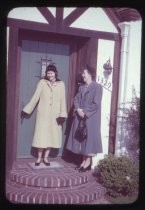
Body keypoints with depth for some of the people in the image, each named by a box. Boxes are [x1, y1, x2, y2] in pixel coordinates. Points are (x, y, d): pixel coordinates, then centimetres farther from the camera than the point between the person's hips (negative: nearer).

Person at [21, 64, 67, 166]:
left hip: (55, 115, 1)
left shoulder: (61, 84, 3)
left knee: (52, 136, 5)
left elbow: (63, 100, 0)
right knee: (42, 135, 0)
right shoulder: (42, 82, 1)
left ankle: (45, 157, 18)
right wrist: (27, 110, -2)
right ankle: (39, 158, 13)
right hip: (43, 114, -1)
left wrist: (62, 115, -8)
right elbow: (35, 97, 1)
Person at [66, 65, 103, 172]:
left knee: (89, 138, -1)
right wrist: (78, 109, -10)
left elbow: (96, 103, -15)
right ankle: (84, 160, 19)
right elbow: (76, 99, 9)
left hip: (91, 118, -7)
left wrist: (85, 112, -16)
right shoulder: (81, 87, 13)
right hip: (80, 117, 7)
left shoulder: (97, 87, -9)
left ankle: (88, 162, 8)